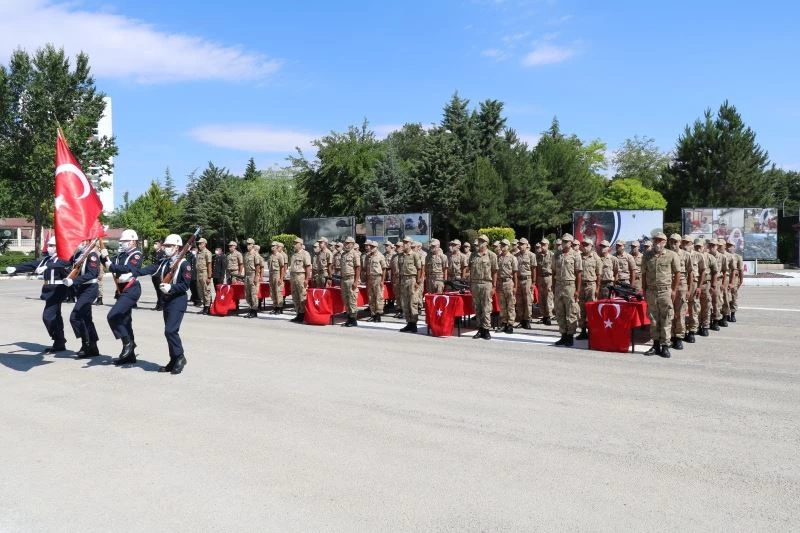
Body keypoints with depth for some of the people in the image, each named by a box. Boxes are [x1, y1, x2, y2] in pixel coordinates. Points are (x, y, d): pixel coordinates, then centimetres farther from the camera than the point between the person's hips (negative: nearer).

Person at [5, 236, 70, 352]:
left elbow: (60, 264, -30)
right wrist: (15, 268, -1)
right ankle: (60, 343, 22)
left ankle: (59, 342, -1)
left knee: (48, 316, -13)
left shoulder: (63, 259, -9)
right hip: (49, 290, 8)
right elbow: (31, 264, 10)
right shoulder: (46, 259, 14)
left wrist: (46, 267, -44)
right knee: (54, 316, 13)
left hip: (57, 290, -8)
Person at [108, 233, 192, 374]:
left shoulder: (184, 264, -9)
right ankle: (174, 362, 18)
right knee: (170, 331, 10)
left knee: (170, 330, -15)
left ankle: (180, 357, -1)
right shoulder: (163, 263, 11)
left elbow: (185, 285, -14)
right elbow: (143, 271, 5)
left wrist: (171, 287, -26)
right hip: (167, 300, 8)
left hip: (178, 301, -8)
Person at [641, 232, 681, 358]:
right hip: (651, 291, 3)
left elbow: (677, 273, 1)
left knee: (666, 320, -2)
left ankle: (665, 346, 3)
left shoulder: (672, 255, 0)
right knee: (653, 320, 7)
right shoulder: (647, 256, 9)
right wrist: (644, 290, 7)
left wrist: (674, 290, -4)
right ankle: (656, 345, 15)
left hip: (666, 291, -3)